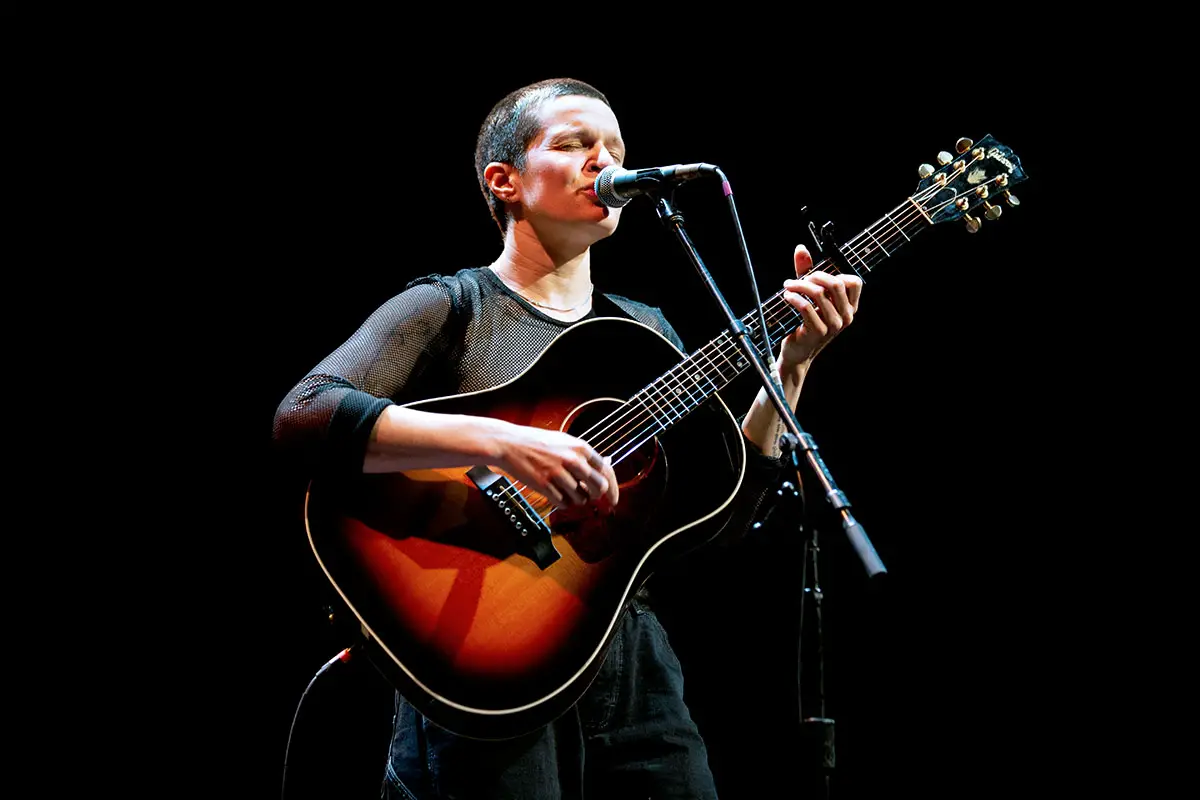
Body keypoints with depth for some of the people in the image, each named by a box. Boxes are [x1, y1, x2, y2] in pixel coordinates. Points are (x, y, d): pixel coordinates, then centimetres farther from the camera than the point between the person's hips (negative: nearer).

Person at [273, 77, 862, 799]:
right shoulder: (449, 308, -1)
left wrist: (793, 364, -2)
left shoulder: (646, 331, 15)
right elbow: (302, 415, -19)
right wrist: (502, 443, -28)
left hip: (635, 664, 5)